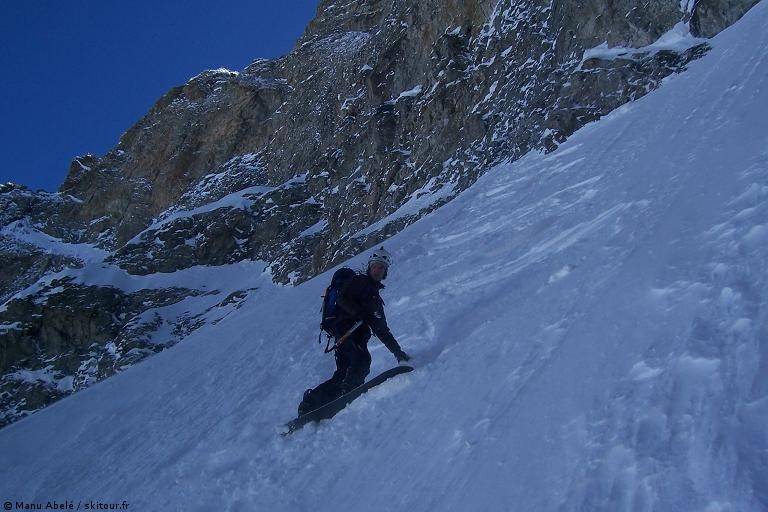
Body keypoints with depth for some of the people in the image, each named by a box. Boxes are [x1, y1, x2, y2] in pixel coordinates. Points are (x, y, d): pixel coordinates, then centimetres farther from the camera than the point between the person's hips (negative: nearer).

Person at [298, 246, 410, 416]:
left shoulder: (376, 300, 31)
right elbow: (342, 299, -8)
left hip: (359, 339, 7)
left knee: (343, 375, -6)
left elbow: (383, 331, 29)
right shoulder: (358, 281, 11)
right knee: (363, 360, -30)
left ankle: (310, 403, -1)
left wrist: (398, 351, 22)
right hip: (346, 332, -7)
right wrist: (358, 312, -24)